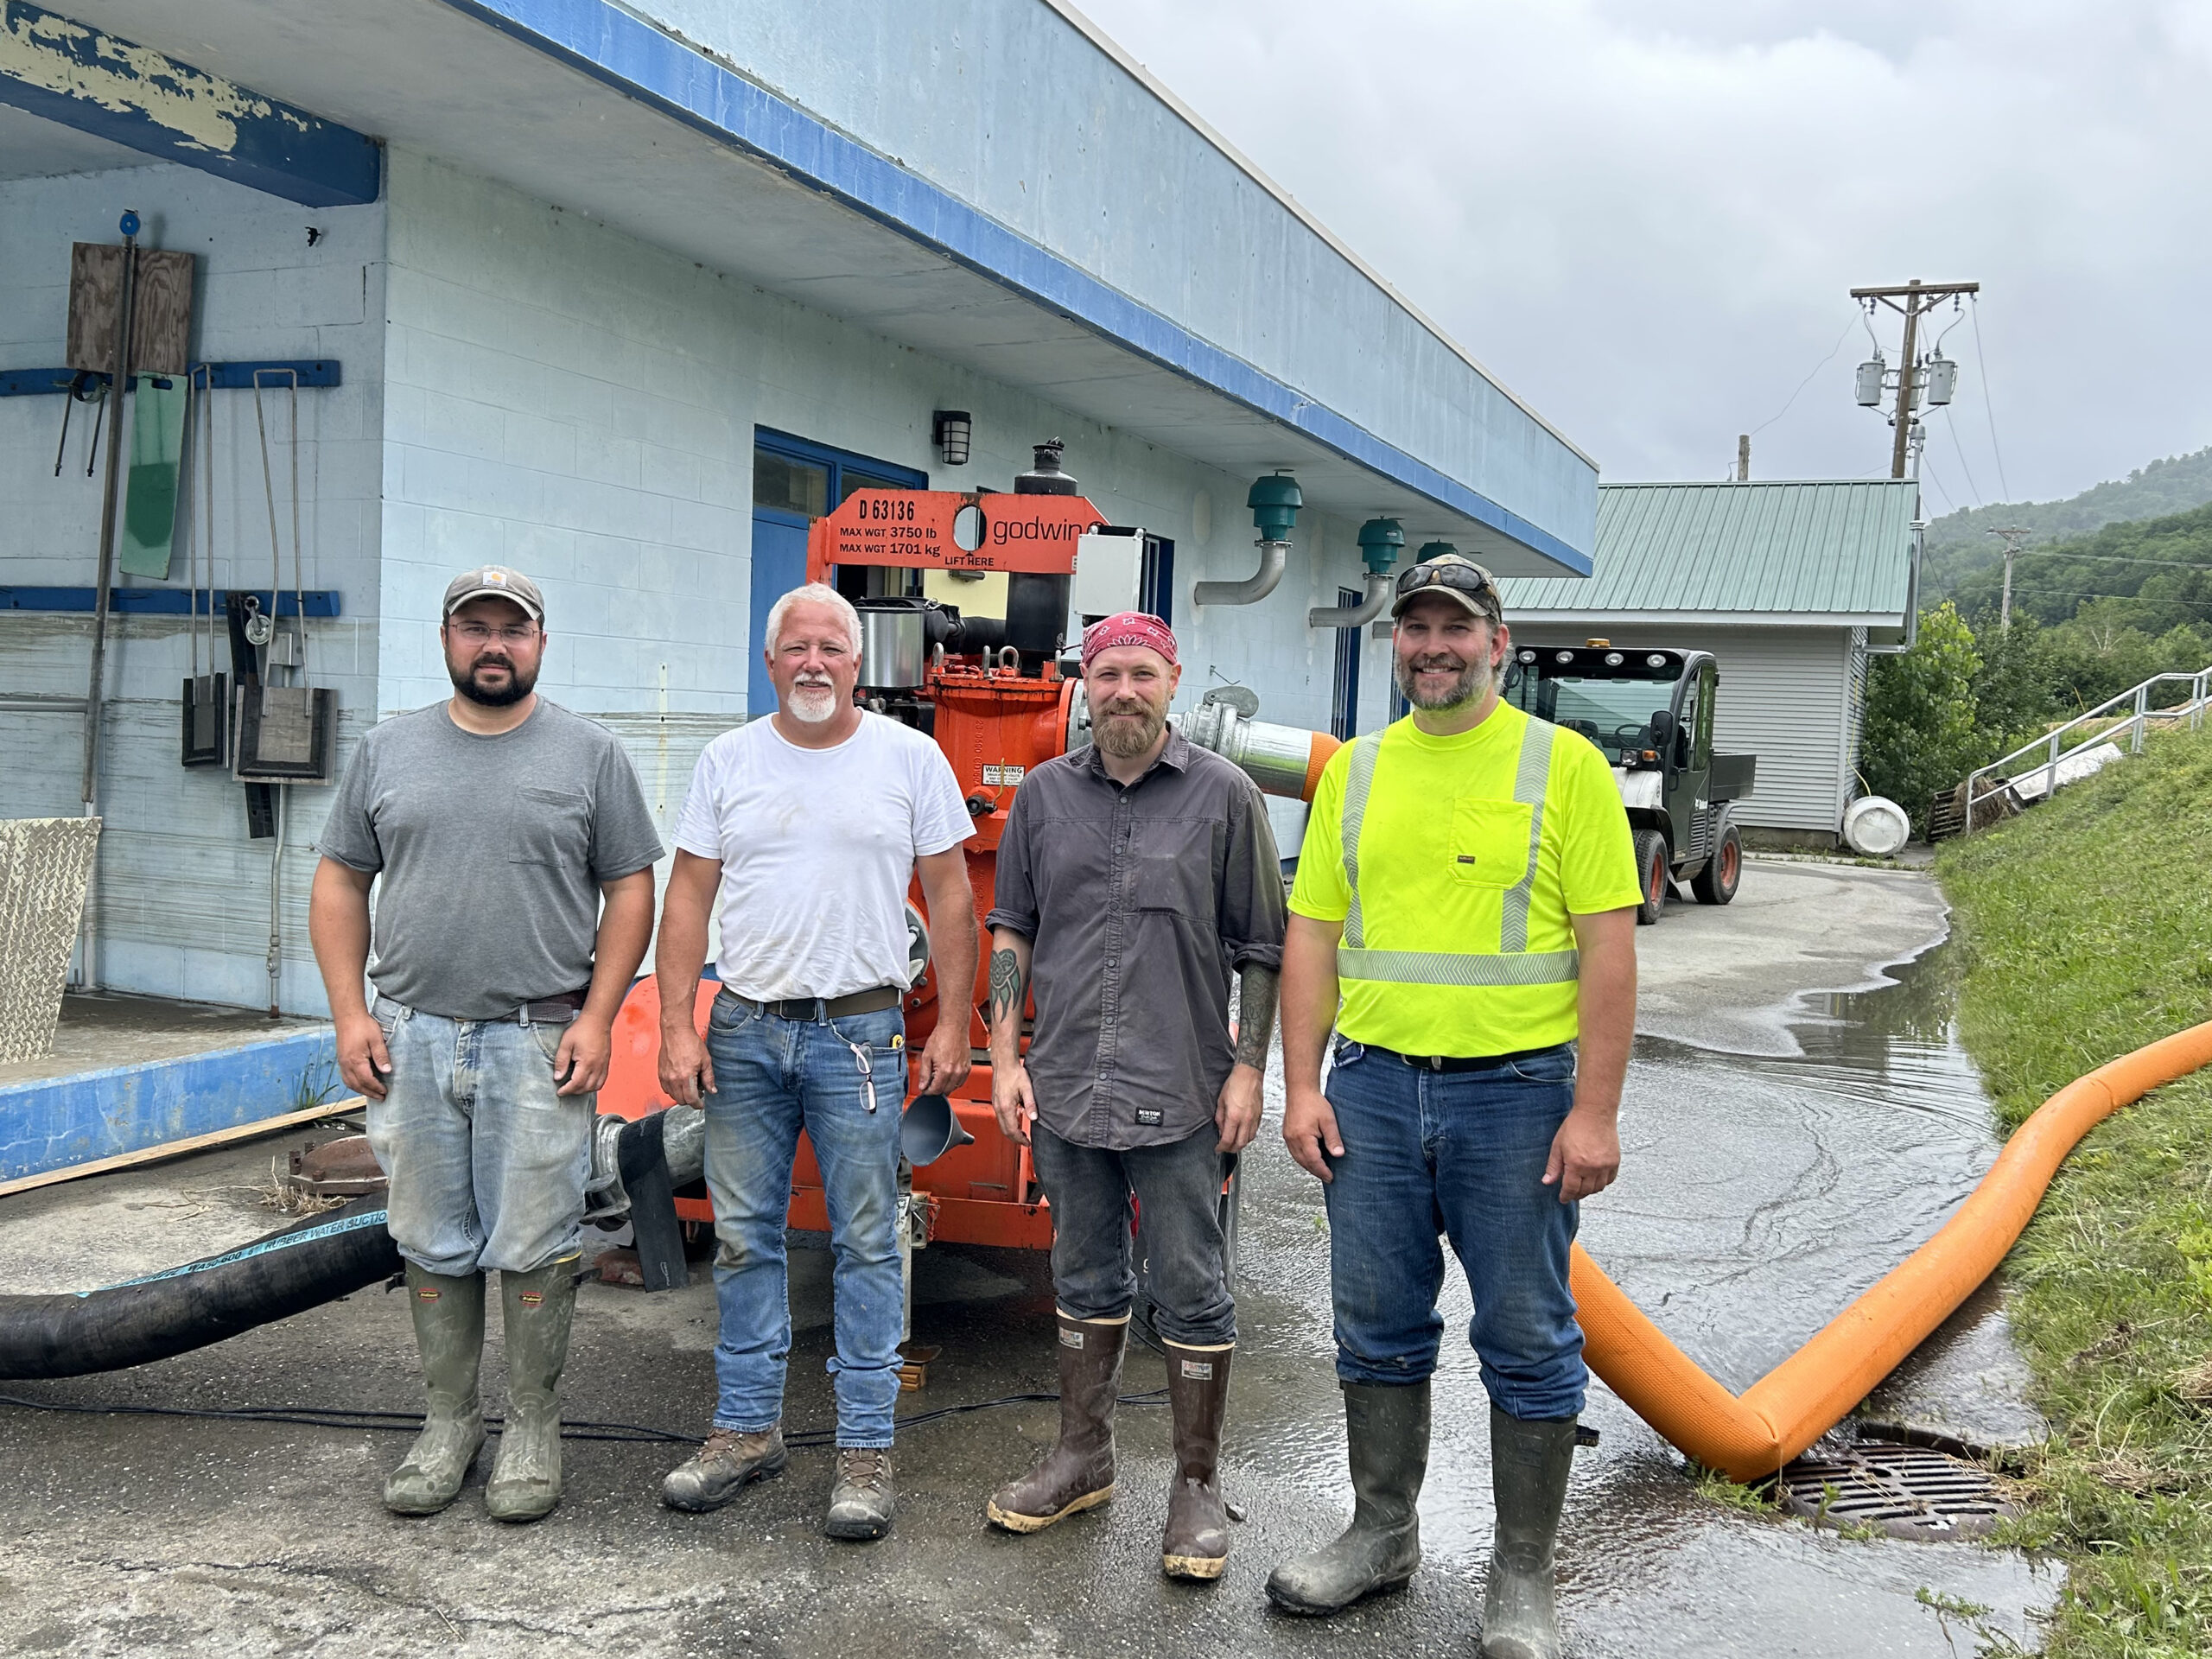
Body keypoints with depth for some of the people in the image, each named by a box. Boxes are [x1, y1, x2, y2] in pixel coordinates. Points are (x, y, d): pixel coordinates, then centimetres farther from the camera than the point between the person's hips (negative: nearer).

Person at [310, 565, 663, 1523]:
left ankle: (532, 1429, 18)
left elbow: (629, 890, 0)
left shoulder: (589, 754, 1)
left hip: (540, 1045, -3)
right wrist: (350, 1013, 1)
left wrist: (597, 1018, -9)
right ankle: (448, 1422, 26)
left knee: (534, 1249, 3)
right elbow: (340, 883, 11)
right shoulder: (388, 751, 9)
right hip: (412, 1040, 3)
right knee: (433, 1246, 12)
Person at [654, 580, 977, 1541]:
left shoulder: (909, 758, 1)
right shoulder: (729, 761, 7)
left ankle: (865, 1450, 11)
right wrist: (676, 1028, -2)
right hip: (744, 1029, 3)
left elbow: (951, 898, 2)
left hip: (859, 1033, -3)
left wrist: (954, 1026, -3)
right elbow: (688, 897, 6)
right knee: (743, 1238, 11)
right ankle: (747, 1427, 25)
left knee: (865, 1245, 2)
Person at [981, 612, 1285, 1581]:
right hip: (1065, 1089, 3)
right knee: (1084, 1282, 16)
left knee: (1191, 1295, 4)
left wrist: (1248, 1069, -6)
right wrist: (1006, 1058, 4)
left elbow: (1261, 948, 0)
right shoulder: (1045, 794, 8)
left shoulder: (1223, 796, -1)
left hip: (1181, 1097, -3)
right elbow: (1011, 929, 11)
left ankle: (1198, 1487, 17)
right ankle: (1083, 1458, 31)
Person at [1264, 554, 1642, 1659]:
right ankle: (1382, 1535, 31)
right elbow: (1312, 933, 9)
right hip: (1372, 1084, 4)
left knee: (1525, 1339, 6)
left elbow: (1609, 944, -7)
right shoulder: (1355, 770, 9)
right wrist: (1301, 1084, 2)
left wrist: (1595, 1110, -12)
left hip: (1517, 1090, -3)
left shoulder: (1563, 766, -3)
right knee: (1376, 1327, 13)